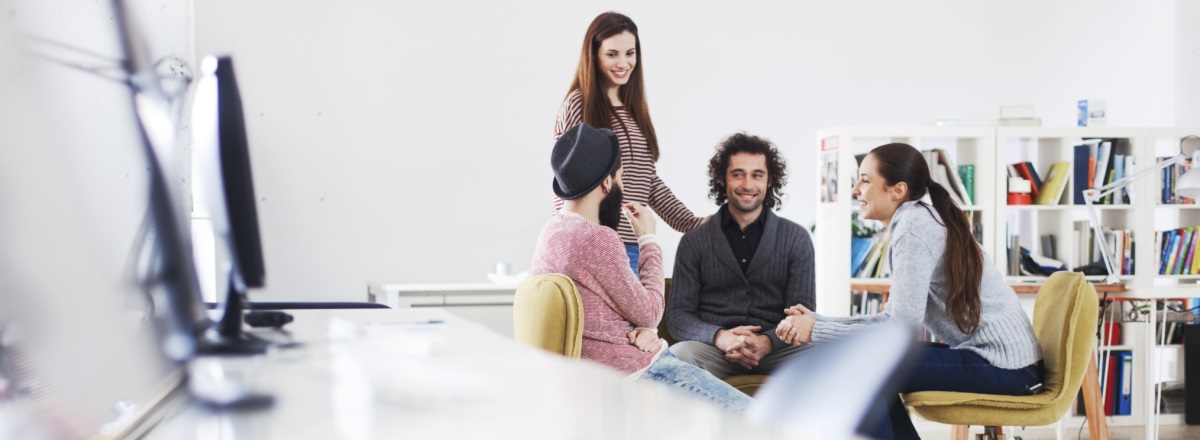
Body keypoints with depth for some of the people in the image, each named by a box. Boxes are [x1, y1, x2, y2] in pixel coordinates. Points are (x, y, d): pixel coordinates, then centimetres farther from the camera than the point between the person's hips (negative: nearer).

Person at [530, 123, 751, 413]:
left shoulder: (553, 230, 7)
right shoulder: (596, 239, -23)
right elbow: (649, 312, -12)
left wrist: (642, 329, -5)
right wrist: (648, 239, -3)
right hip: (635, 371, -10)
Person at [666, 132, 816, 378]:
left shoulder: (796, 238, 11)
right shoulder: (694, 242, 10)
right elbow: (677, 314, 4)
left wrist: (767, 342, -19)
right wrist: (720, 337, -18)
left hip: (775, 348, 1)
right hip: (713, 350, 0)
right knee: (677, 355, -35)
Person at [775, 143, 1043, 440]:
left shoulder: (914, 226, -15)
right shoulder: (920, 219, 14)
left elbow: (901, 329, -20)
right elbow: (895, 318, 9)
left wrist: (817, 331, -13)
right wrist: (818, 321, 2)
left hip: (1005, 367, -10)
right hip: (1001, 356, 10)